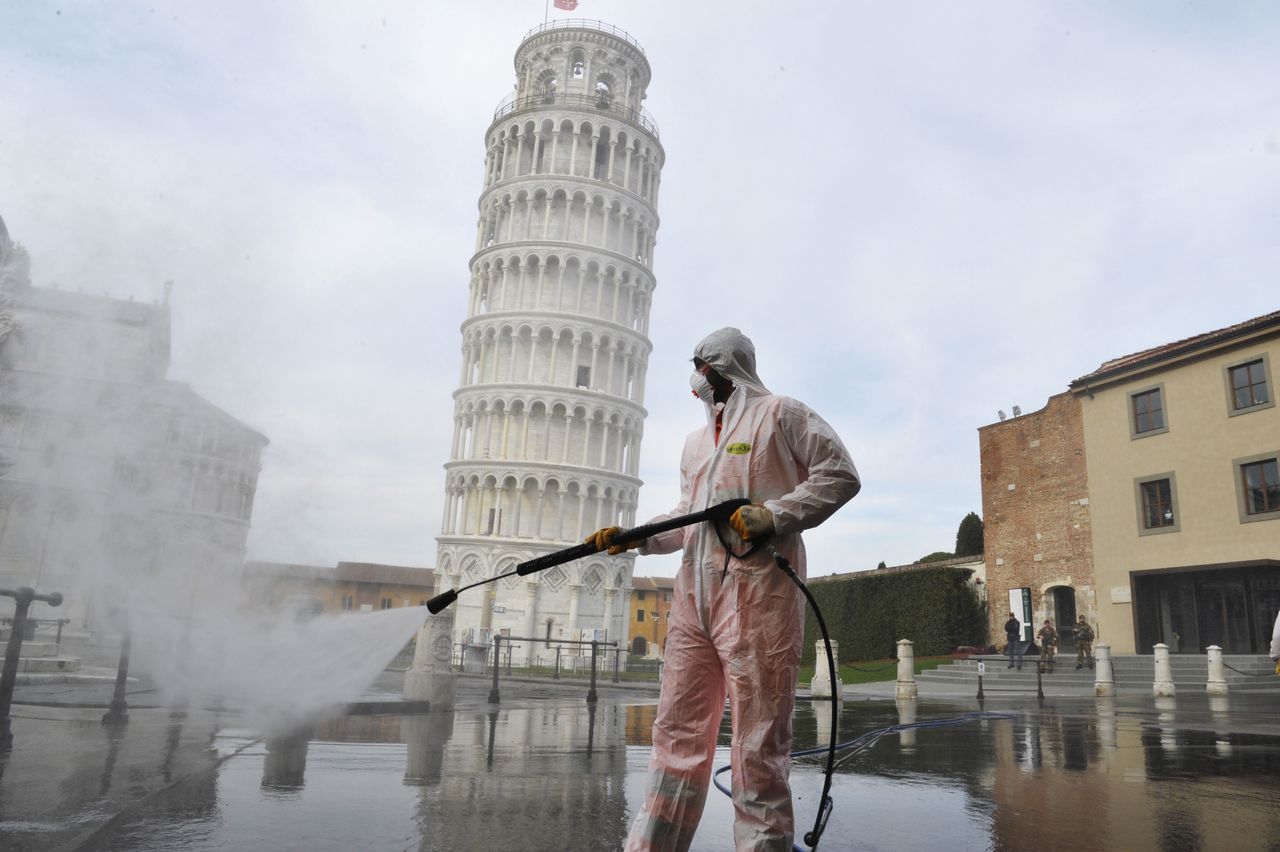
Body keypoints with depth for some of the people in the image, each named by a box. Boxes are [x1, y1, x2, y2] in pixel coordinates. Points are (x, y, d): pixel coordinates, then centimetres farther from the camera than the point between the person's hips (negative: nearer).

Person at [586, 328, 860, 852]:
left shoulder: (779, 414, 5)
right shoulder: (696, 442, 26)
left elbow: (840, 474, -1)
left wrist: (773, 515, -12)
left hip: (758, 590, -7)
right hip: (694, 592, 7)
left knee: (758, 738, -4)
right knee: (678, 729, 7)